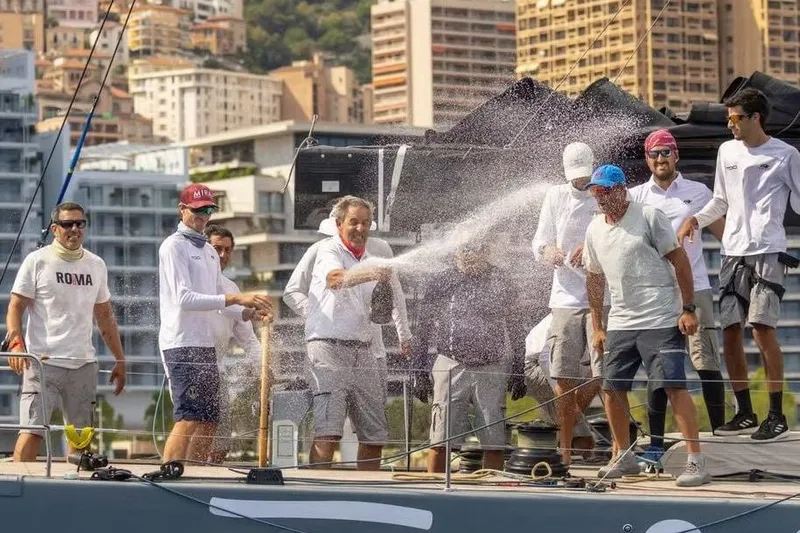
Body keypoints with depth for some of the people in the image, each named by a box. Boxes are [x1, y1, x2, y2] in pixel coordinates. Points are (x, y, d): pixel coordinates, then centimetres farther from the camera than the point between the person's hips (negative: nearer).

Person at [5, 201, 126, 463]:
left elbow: (105, 318, 20)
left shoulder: (96, 265, 13)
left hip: (83, 363, 5)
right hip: (43, 361, -5)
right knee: (32, 432, -14)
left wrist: (120, 360, 17)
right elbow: (16, 307, -2)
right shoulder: (37, 261, 0)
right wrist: (15, 341, -20)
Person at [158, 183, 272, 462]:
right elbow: (184, 298, -19)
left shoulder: (209, 251, 20)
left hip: (206, 345, 9)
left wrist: (250, 311, 3)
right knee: (188, 419, -17)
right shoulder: (174, 246, -7)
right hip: (182, 344, -9)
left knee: (209, 420, 8)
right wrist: (234, 298, -24)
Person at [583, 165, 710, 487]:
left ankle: (696, 461, -13)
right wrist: (597, 327, 19)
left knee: (674, 386, -13)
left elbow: (679, 261, -8)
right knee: (612, 387, 7)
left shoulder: (649, 217, -7)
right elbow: (595, 279, 21)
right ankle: (624, 457, 24)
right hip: (620, 324, 7)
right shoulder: (595, 230, 12)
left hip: (661, 321, -7)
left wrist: (688, 309, -13)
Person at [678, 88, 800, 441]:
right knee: (730, 332, 3)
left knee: (762, 328, -15)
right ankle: (745, 414, 13)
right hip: (732, 253, 6)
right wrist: (696, 220, 7)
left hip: (767, 252, -6)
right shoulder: (727, 151, 13)